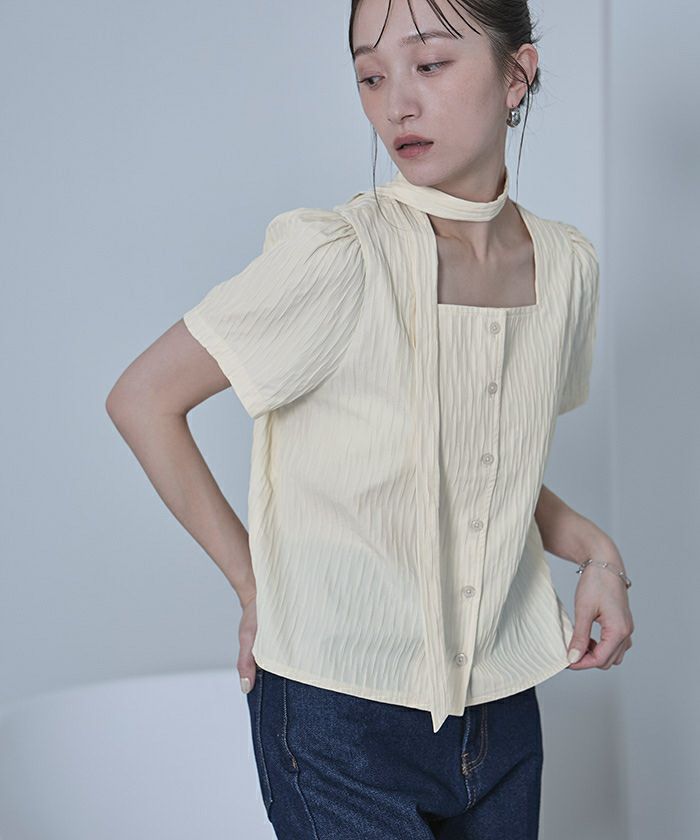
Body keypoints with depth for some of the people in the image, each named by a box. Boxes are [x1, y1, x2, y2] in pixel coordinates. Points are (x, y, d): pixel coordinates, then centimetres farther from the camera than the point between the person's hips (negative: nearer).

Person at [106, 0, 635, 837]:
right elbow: (141, 400, -13)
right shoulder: (336, 259, -19)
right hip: (341, 717, -5)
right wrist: (255, 586, -10)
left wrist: (594, 549, -2)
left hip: (501, 701, 6)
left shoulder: (566, 265, 0)